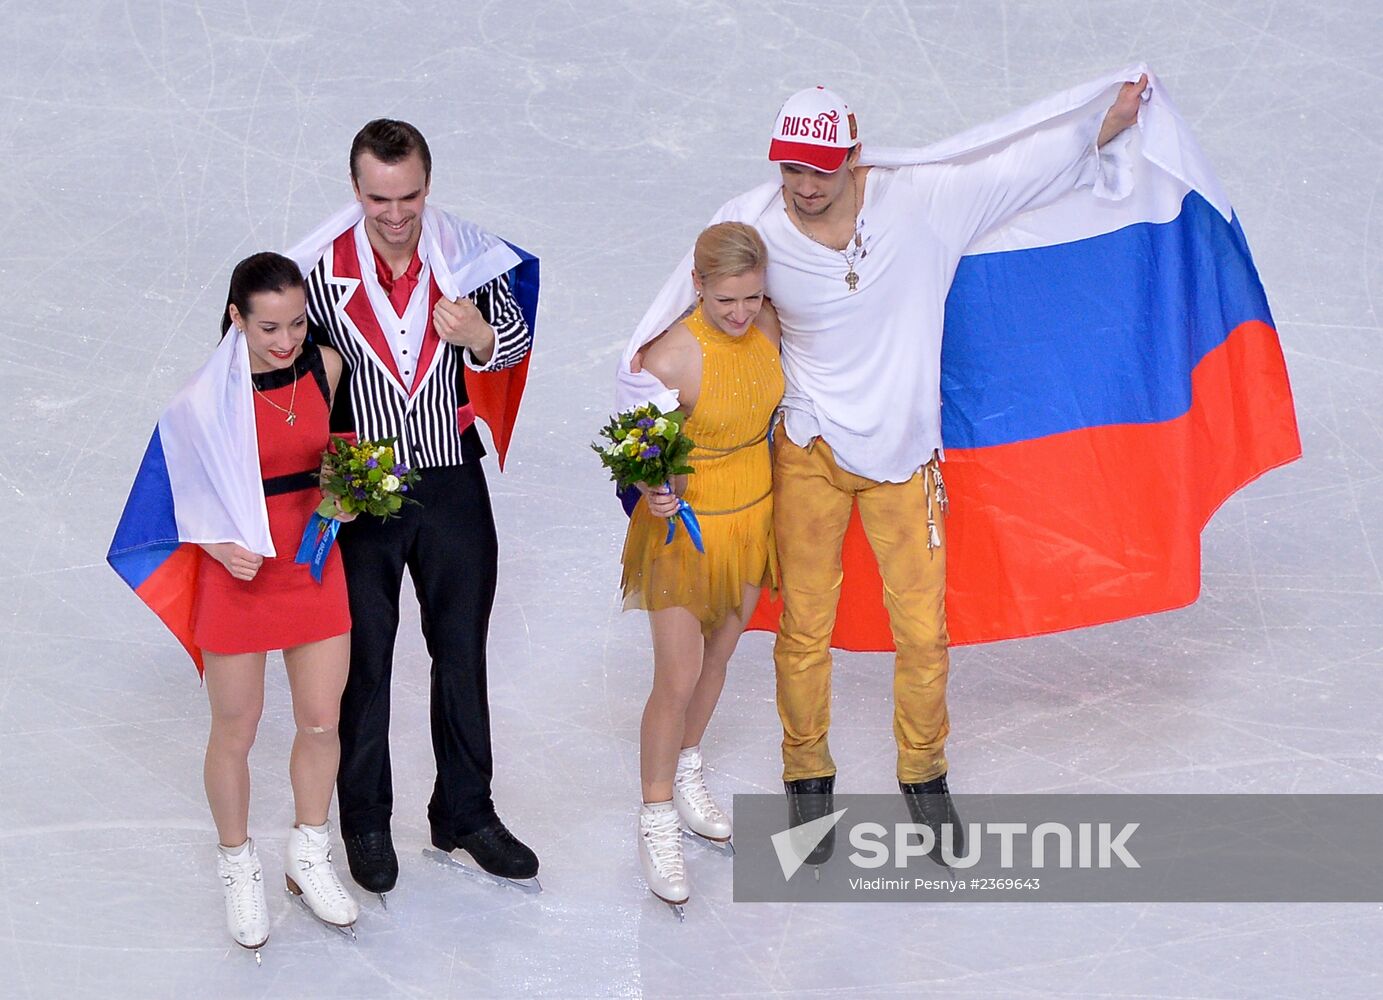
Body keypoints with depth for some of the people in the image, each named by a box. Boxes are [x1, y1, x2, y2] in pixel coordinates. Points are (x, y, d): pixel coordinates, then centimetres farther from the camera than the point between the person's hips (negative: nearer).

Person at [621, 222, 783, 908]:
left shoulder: (766, 324, -10)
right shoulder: (669, 358, -28)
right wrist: (654, 492, -38)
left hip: (753, 513, 6)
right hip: (686, 523, -6)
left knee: (717, 656, 21)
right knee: (677, 681, -3)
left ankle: (686, 774, 44)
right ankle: (657, 822, 14)